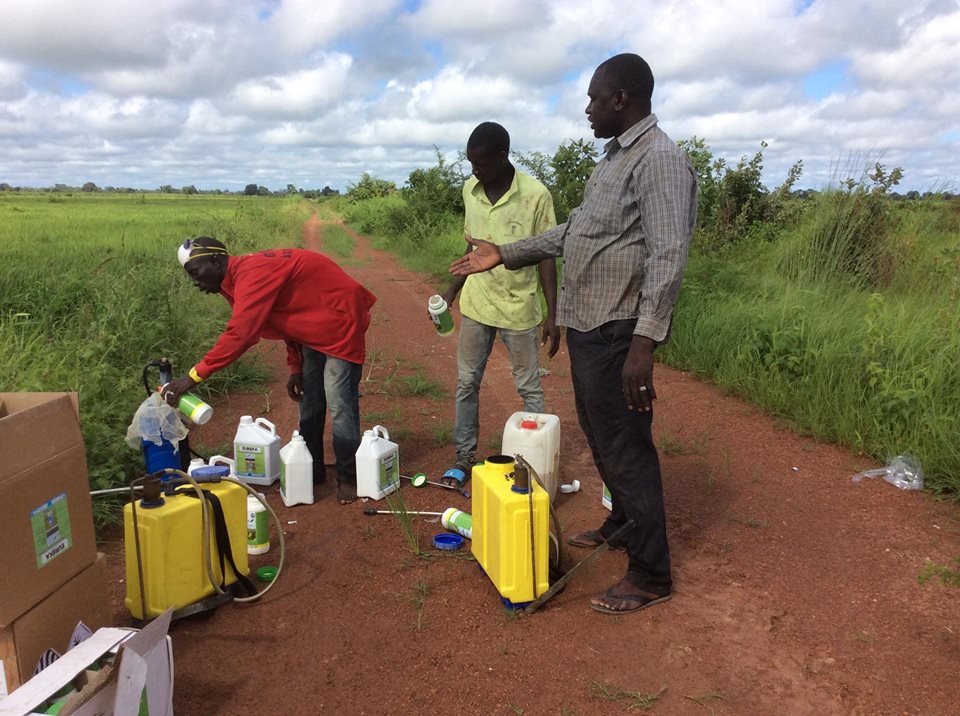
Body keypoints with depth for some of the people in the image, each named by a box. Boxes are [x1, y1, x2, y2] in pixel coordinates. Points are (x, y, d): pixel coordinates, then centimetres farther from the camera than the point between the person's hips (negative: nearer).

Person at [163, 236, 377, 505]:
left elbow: (239, 334, -34)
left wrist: (194, 376, -31)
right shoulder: (243, 277, 7)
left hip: (339, 320, -10)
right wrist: (296, 367, 7)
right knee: (310, 400, 13)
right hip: (315, 328, 11)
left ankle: (348, 478, 1)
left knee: (339, 404, -10)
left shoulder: (252, 274, -25)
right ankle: (312, 470, 24)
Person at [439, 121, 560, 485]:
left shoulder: (535, 195, -15)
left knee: (529, 388, 7)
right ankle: (464, 456, 24)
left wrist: (552, 314, -11)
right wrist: (452, 290, 8)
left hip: (518, 307, -4)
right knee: (467, 383, 10)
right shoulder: (469, 189, 0)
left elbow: (546, 256, -10)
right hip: (475, 304, 5)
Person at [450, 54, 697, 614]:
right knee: (601, 435, 21)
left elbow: (668, 258, -24)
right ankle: (623, 524, 42)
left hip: (617, 333, -10)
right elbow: (576, 231, 21)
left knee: (625, 447, -2)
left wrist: (644, 344, -30)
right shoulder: (616, 158, 17)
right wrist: (505, 255, 19)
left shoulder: (660, 159, -15)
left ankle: (650, 576, 13)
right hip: (588, 324, 10)